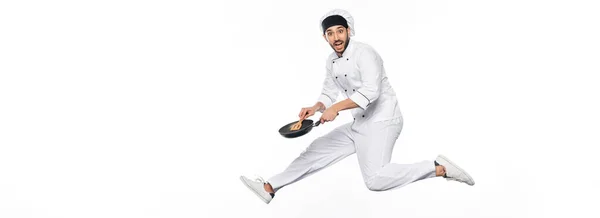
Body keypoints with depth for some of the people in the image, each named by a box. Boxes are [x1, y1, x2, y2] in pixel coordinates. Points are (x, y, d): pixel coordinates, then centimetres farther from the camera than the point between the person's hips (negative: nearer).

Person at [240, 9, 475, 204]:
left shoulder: (363, 53, -15)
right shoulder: (331, 61, 10)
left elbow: (371, 91, -27)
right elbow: (328, 93, 16)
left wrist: (336, 108, -27)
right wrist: (315, 108, -5)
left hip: (382, 121, -8)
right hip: (359, 124, 8)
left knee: (375, 180, -23)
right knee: (317, 150, 4)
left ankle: (439, 168, -14)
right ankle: (270, 187, 6)